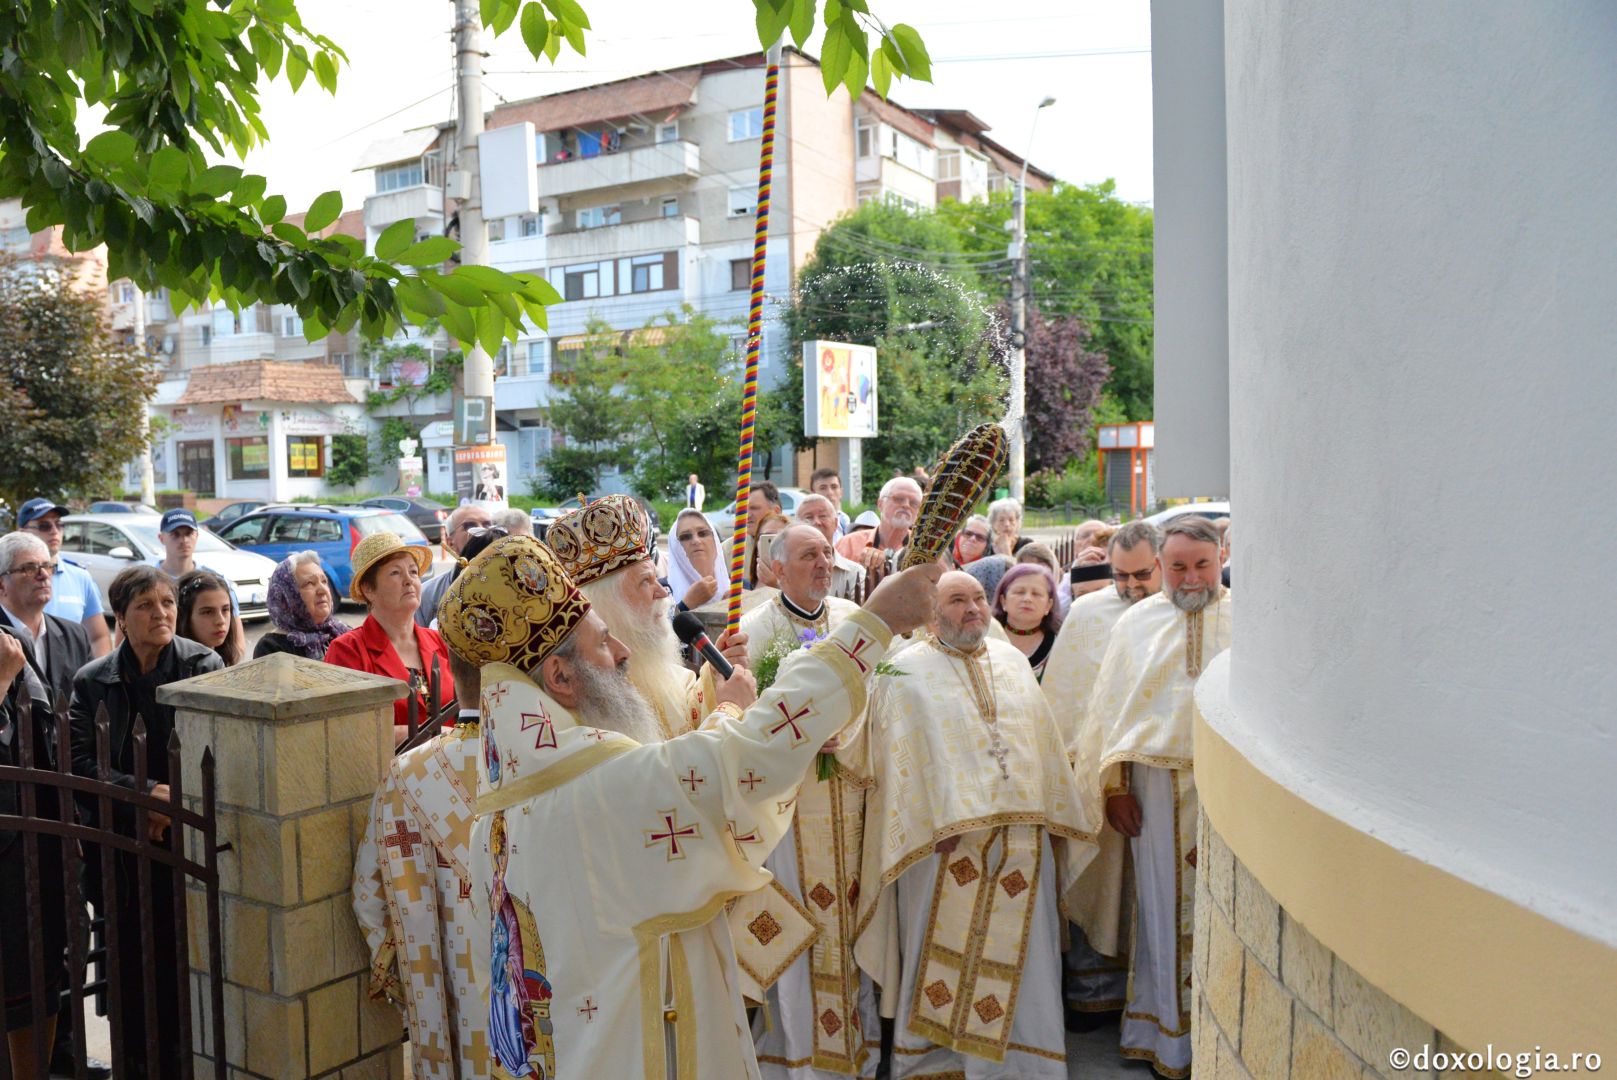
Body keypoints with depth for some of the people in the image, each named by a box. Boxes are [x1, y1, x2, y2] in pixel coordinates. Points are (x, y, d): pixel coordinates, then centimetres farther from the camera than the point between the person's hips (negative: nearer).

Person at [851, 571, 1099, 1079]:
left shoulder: (1012, 661, 13)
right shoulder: (907, 673, -3)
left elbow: (1043, 742, 16)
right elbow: (900, 757, -8)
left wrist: (1055, 810, 13)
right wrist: (935, 824, -16)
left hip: (1021, 836, 4)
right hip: (945, 841, -4)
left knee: (1021, 953, 10)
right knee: (942, 954, 5)